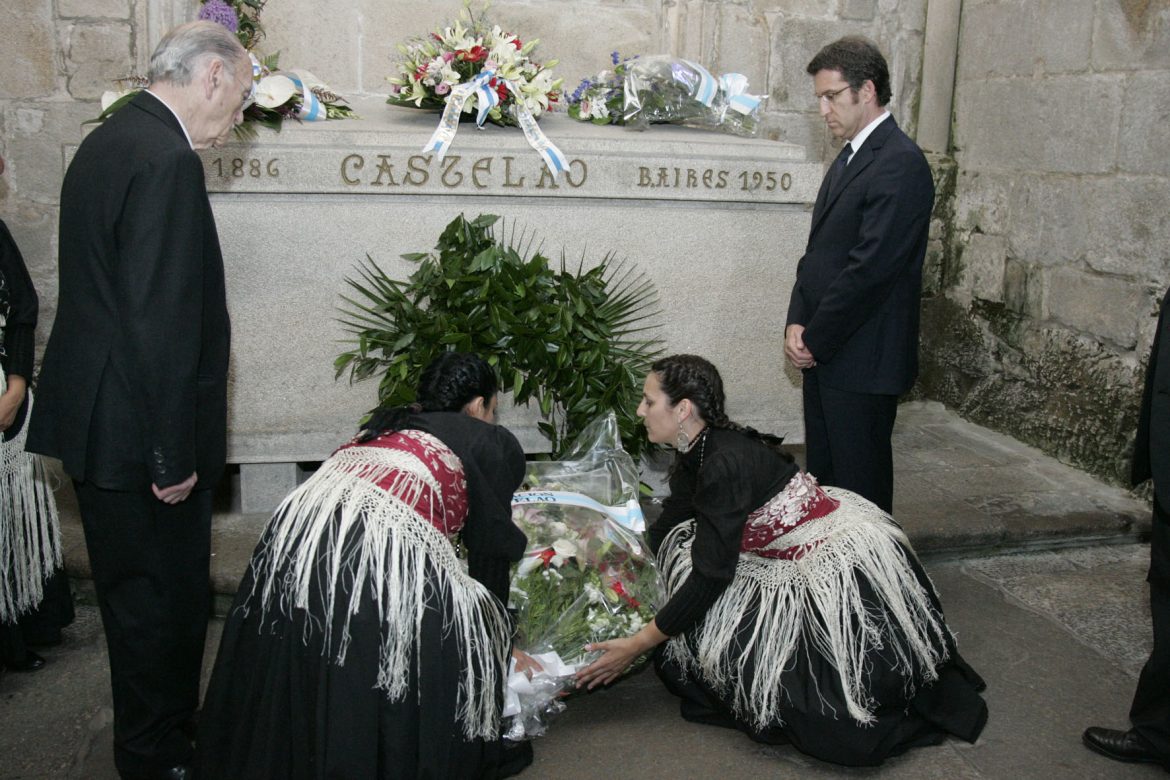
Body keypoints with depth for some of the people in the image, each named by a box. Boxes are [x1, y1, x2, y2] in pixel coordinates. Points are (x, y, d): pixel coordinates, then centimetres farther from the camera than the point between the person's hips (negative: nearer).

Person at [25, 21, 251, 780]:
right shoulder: (167, 161, -21)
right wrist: (173, 454, -19)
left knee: (141, 596, 22)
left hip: (100, 424, 10)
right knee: (162, 598, 6)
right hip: (140, 433, -10)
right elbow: (163, 322, -25)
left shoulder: (109, 141, 11)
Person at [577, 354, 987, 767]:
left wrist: (637, 645, -21)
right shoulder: (695, 455, 0)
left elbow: (710, 575, -26)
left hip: (845, 568, -9)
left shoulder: (727, 463, -27)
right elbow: (665, 532, 12)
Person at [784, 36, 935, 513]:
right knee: (823, 478, 16)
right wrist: (797, 323, 3)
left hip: (862, 362, -9)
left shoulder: (900, 164, -14)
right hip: (823, 353, 9)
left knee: (859, 488, 0)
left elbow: (869, 268, -20)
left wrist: (814, 339, -13)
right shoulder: (850, 158, 17)